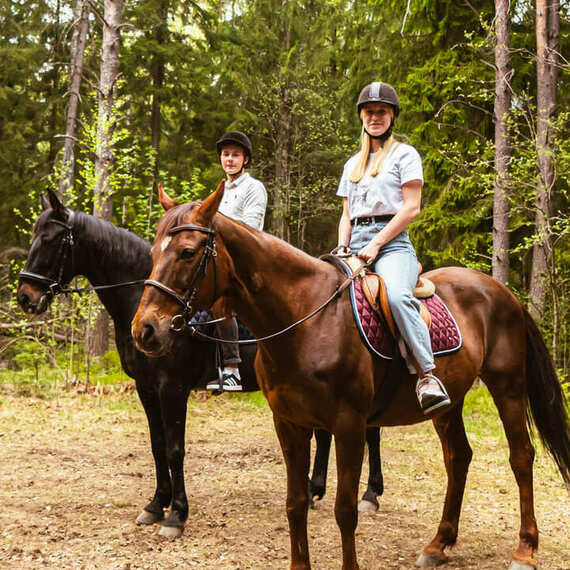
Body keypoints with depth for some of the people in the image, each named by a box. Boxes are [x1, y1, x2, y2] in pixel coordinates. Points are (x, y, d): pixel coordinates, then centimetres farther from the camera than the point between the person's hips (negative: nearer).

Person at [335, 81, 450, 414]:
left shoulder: (405, 155, 8)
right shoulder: (353, 164, 25)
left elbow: (411, 207, -3)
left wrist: (376, 244, -12)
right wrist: (343, 247, 2)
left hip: (392, 243, -6)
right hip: (356, 245, 6)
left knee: (397, 296, -36)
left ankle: (427, 375, -32)